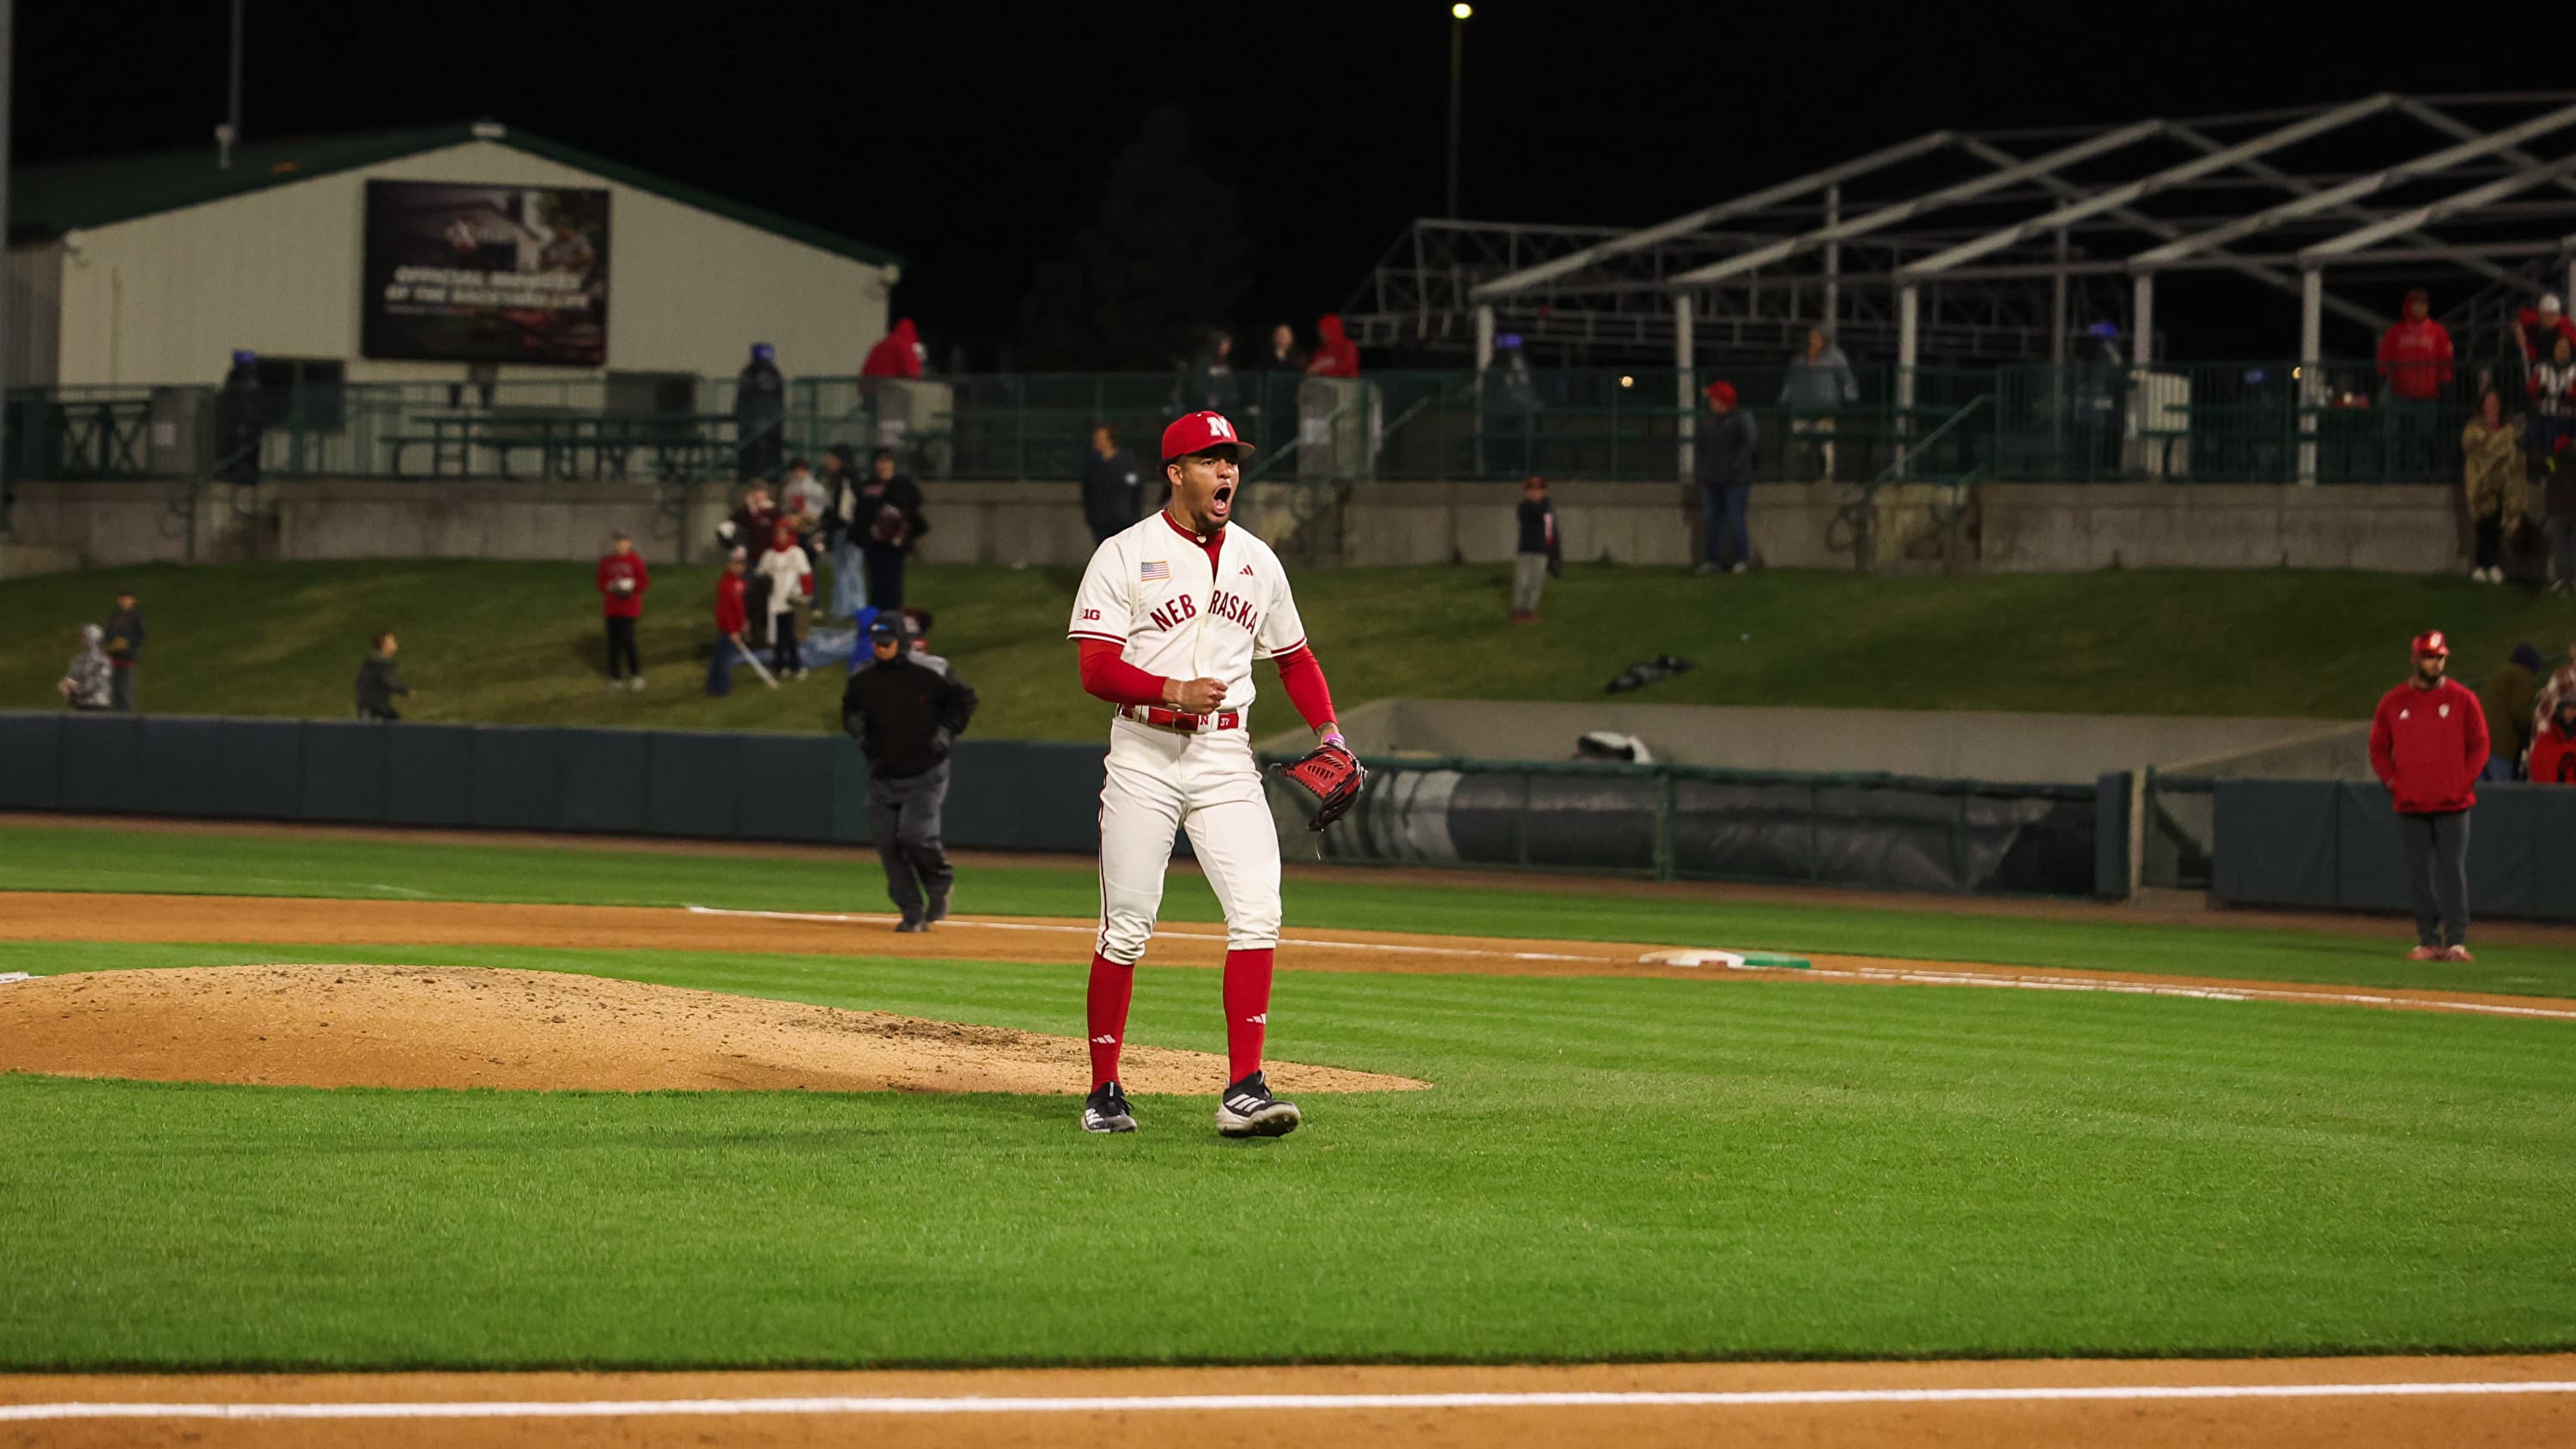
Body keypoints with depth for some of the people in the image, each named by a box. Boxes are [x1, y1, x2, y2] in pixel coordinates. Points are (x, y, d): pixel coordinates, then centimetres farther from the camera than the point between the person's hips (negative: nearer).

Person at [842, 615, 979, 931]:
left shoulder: (930, 673, -9)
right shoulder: (861, 680, 2)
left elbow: (964, 700, 3)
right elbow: (849, 708, 18)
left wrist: (947, 731, -10)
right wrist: (853, 722, -5)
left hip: (924, 775, -5)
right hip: (882, 778, 5)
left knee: (915, 834, -18)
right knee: (887, 843, 0)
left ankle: (941, 884, 12)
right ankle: (913, 914, 11)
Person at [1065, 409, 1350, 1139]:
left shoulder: (1257, 560, 13)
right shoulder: (1125, 556, -2)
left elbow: (1293, 658, 21)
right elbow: (1096, 670, -8)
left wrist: (1329, 732, 5)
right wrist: (1172, 691, -24)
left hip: (1227, 759, 3)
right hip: (1145, 756, -3)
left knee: (1257, 914, -13)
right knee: (1126, 928, -1)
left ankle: (1243, 1090, -15)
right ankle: (1104, 1091, 10)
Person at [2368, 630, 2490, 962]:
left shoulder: (2462, 700, 2)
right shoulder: (2393, 702, 6)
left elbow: (2479, 746, 5)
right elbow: (2378, 747, 13)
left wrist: (2463, 783, -4)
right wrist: (2393, 782, 1)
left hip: (2452, 805, -2)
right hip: (2411, 806, 2)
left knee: (2452, 872, -7)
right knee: (2419, 876, 4)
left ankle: (2456, 941, -6)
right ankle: (2428, 941, 9)